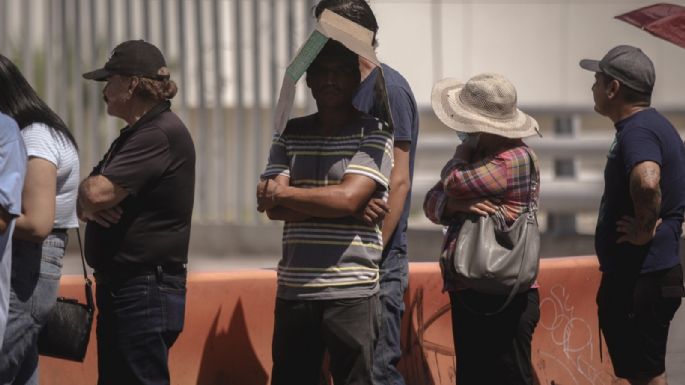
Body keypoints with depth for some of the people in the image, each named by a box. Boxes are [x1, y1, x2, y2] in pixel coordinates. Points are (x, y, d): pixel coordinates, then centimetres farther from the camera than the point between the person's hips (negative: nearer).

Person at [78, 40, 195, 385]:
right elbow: (87, 195, 16)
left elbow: (97, 193, -23)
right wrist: (87, 203, -8)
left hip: (146, 292, -11)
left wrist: (86, 192, 1)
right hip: (119, 289, 11)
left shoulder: (161, 135, -15)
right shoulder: (135, 135, 20)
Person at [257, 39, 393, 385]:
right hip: (293, 289, 4)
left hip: (352, 291, -4)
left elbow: (348, 197, -14)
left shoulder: (373, 135, 1)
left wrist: (284, 193, -8)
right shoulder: (289, 135, 12)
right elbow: (273, 208, 0)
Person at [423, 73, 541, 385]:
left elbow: (454, 182, -16)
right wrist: (456, 204, -13)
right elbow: (433, 204, 11)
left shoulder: (516, 158, -12)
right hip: (467, 294, 10)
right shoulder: (478, 156, 17)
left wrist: (460, 157, 6)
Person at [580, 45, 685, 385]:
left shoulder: (638, 131, -19)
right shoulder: (653, 125, 14)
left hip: (640, 280, -10)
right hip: (643, 275, 10)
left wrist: (644, 229, -26)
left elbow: (647, 181, -40)